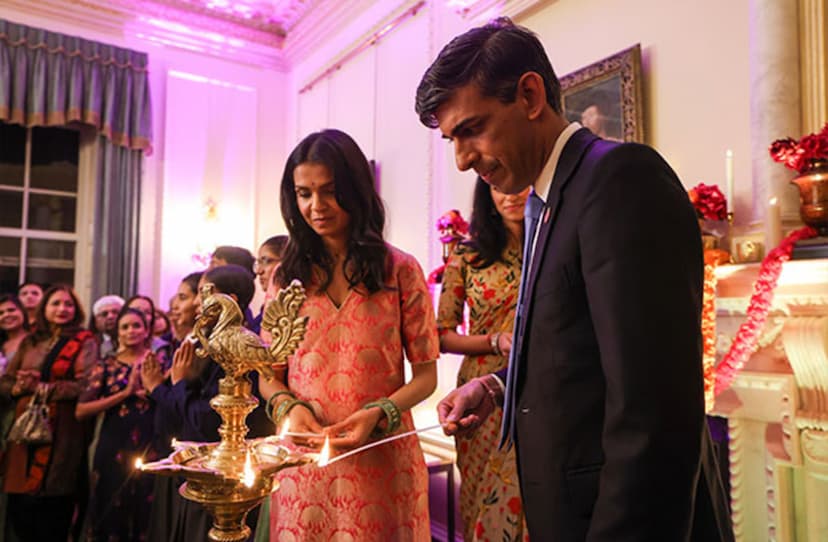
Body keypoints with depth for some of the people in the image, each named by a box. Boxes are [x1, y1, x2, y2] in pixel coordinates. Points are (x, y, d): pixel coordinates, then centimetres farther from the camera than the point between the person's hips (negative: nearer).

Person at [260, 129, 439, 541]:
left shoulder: (400, 270, -1)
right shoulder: (288, 275, 6)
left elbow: (425, 374, 0)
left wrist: (378, 414, -16)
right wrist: (288, 406, -10)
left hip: (380, 457, -2)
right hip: (304, 460, 2)